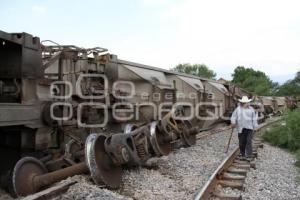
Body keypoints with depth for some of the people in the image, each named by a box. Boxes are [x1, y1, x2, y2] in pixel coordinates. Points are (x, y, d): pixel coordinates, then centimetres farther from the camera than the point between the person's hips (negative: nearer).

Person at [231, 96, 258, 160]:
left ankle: (249, 156, -3)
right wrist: (233, 123, -12)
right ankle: (243, 154, 22)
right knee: (241, 142, 6)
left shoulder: (251, 109, 8)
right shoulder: (238, 109, 8)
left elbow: (254, 119, 9)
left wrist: (254, 128, 5)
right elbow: (234, 116, 4)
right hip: (241, 128, 1)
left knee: (249, 142, -7)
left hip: (249, 128, -1)